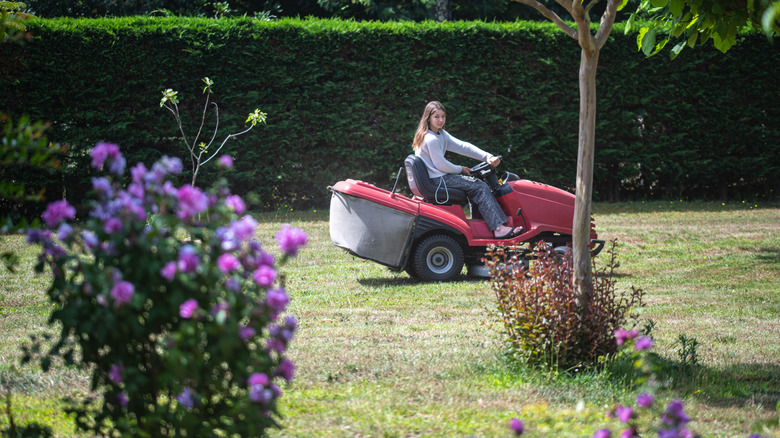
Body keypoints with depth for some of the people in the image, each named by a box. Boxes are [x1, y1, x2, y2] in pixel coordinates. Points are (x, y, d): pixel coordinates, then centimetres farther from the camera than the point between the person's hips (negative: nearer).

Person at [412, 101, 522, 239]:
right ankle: (499, 228, -20)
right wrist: (460, 169, -1)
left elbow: (462, 146, 5)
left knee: (477, 183, 15)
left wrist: (488, 157, -5)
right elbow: (441, 165, -19)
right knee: (480, 187, -13)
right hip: (438, 180, -11)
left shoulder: (441, 134, 12)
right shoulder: (431, 139, -19)